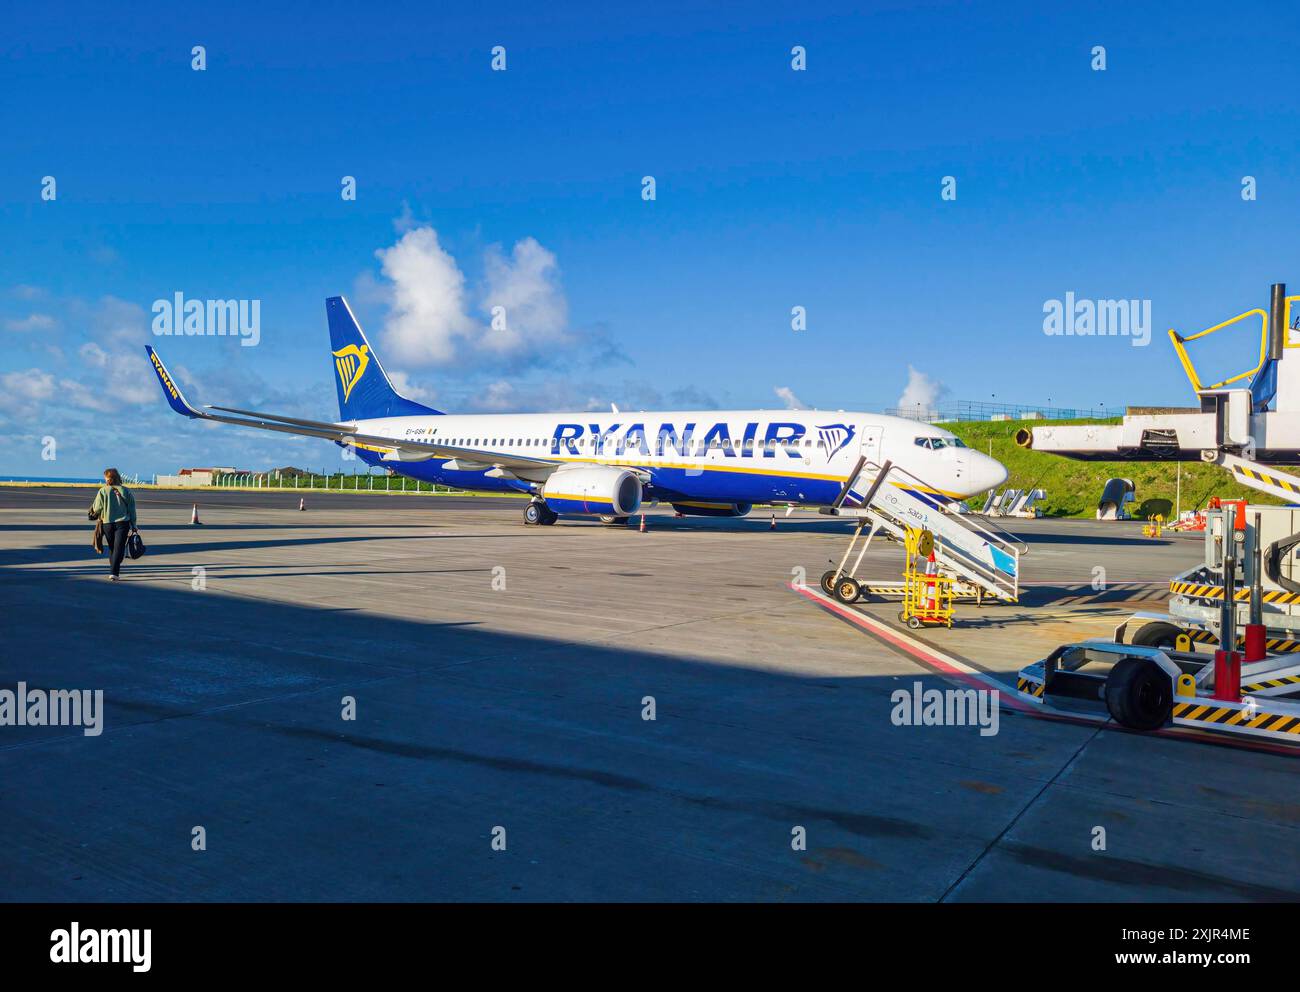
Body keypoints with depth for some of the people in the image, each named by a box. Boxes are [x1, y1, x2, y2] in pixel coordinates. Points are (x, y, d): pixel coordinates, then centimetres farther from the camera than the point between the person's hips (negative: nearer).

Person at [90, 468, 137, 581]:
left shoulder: (103, 491, -3)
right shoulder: (125, 491, 2)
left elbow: (97, 508, -3)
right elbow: (132, 509, 3)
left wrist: (93, 513, 21)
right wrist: (133, 525, 10)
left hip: (107, 523, 1)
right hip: (123, 522, -1)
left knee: (112, 548, 17)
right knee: (119, 548, -4)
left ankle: (113, 570, 27)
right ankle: (114, 572, -16)